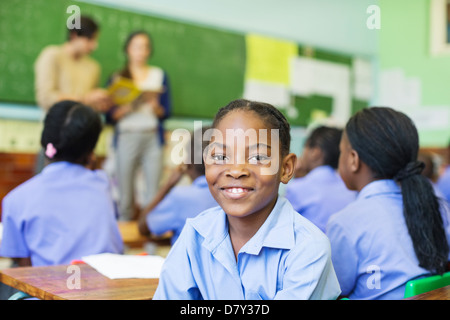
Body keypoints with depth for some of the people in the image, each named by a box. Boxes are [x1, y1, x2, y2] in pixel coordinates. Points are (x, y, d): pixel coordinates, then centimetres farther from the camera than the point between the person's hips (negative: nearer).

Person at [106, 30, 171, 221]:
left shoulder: (159, 75, 14)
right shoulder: (117, 78, 11)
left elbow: (166, 112, 9)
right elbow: (110, 115, 3)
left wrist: (155, 107, -11)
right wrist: (129, 107, -13)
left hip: (153, 138, 1)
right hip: (126, 138, 0)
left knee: (153, 194, -7)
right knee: (125, 194, -1)